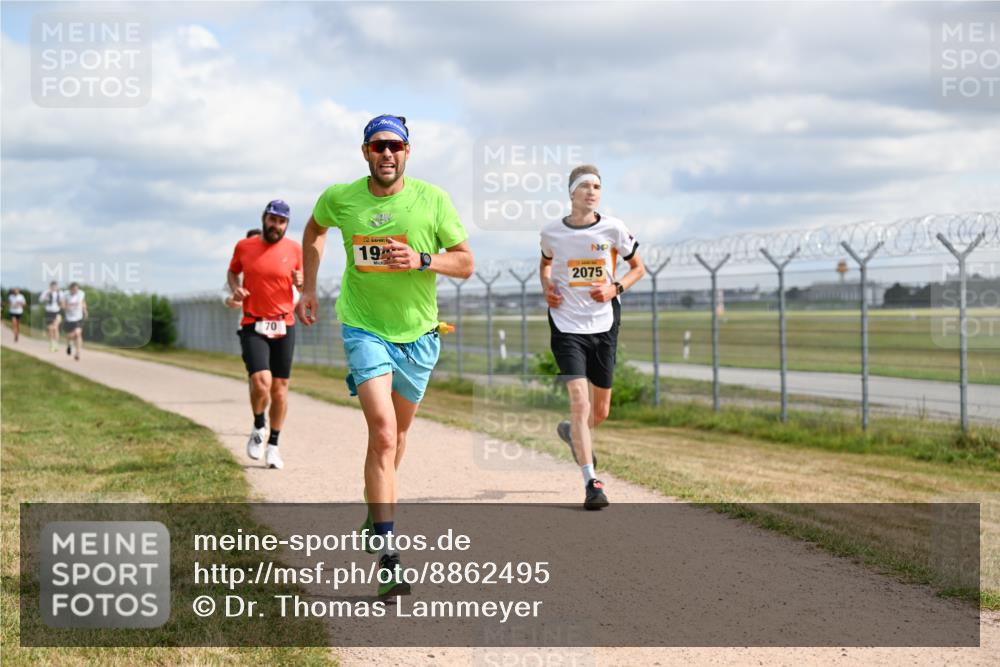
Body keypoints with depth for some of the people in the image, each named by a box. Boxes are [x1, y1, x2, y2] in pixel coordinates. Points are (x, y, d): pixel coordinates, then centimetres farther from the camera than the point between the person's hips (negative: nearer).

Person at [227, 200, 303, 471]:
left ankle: (273, 445, 20)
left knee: (280, 388, 6)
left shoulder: (294, 249, 3)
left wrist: (301, 282, -10)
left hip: (284, 326, 2)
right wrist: (235, 289, -2)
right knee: (261, 382, -18)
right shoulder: (244, 247, 3)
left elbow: (304, 282, 13)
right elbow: (232, 272, 19)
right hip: (253, 326, -2)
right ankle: (258, 428, 10)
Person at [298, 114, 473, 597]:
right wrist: (308, 289, 13)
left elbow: (465, 263, -4)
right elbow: (314, 231, 17)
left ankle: (377, 513, 47)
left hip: (417, 331, 3)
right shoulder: (340, 198, -7)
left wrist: (422, 260, -21)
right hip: (364, 327, -2)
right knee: (382, 432, -19)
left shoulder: (432, 200, -9)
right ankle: (386, 555, -20)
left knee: (396, 434, 19)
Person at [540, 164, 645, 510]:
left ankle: (572, 432, 46)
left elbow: (638, 267, 9)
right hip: (567, 326, -2)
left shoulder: (613, 229, -3)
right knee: (580, 403, -16)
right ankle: (591, 482, -11)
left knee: (600, 411, 11)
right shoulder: (552, 232, -2)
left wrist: (616, 288, -8)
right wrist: (546, 287, 0)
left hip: (604, 325, 2)